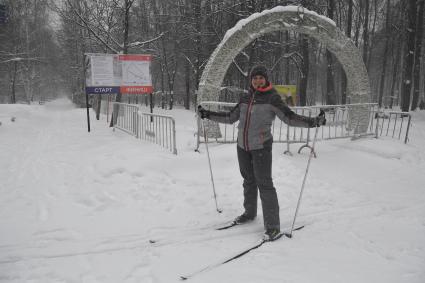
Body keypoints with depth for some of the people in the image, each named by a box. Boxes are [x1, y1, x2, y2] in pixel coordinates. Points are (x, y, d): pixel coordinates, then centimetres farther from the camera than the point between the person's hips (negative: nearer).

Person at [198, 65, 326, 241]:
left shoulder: (272, 98, -6)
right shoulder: (245, 98, 9)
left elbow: (290, 118, -12)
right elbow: (230, 118, 17)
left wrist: (313, 121, -25)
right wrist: (208, 115, 16)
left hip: (261, 147, -5)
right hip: (242, 146, 5)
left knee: (264, 183, -6)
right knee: (248, 181, 17)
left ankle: (273, 226, 1)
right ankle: (250, 213, 36)